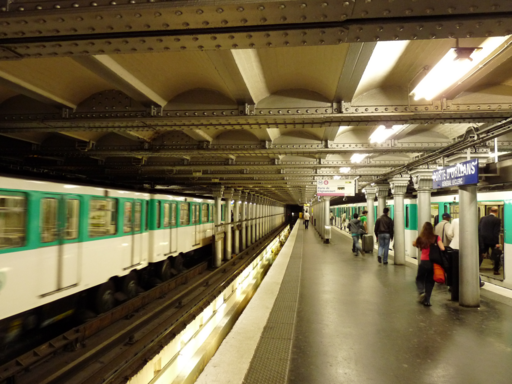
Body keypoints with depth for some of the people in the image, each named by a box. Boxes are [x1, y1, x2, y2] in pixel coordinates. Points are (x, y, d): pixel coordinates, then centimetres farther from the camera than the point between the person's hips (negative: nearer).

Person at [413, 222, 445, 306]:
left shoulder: (421, 238, -7)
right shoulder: (436, 238, -8)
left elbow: (414, 244, 11)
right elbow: (442, 248, -16)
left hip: (424, 262, -1)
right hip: (433, 262, 1)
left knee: (419, 278, 20)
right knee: (430, 281, 16)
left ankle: (421, 292, -7)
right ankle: (426, 300, 17)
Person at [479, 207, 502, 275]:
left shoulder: (482, 218, 4)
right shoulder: (497, 220, -9)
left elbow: (479, 229, 4)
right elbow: (496, 232, -13)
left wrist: (479, 239, 10)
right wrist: (497, 243, -12)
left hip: (483, 240, 4)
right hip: (492, 240, -4)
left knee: (481, 254, 11)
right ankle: (496, 270, 15)